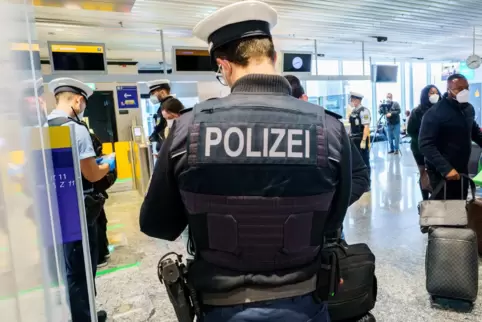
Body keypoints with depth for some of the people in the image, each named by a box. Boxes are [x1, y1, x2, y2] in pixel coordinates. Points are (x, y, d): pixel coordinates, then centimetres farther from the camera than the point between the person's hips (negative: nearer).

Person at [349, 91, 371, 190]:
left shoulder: (364, 111, -13)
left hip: (361, 140, -9)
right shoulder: (353, 111, 13)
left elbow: (366, 127, -19)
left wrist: (363, 141, -23)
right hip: (354, 140, 9)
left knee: (365, 163, 1)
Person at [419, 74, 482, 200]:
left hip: (462, 169, 8)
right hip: (442, 172, -7)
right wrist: (445, 168, -31)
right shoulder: (434, 113, -19)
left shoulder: (469, 108, 6)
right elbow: (425, 145, -25)